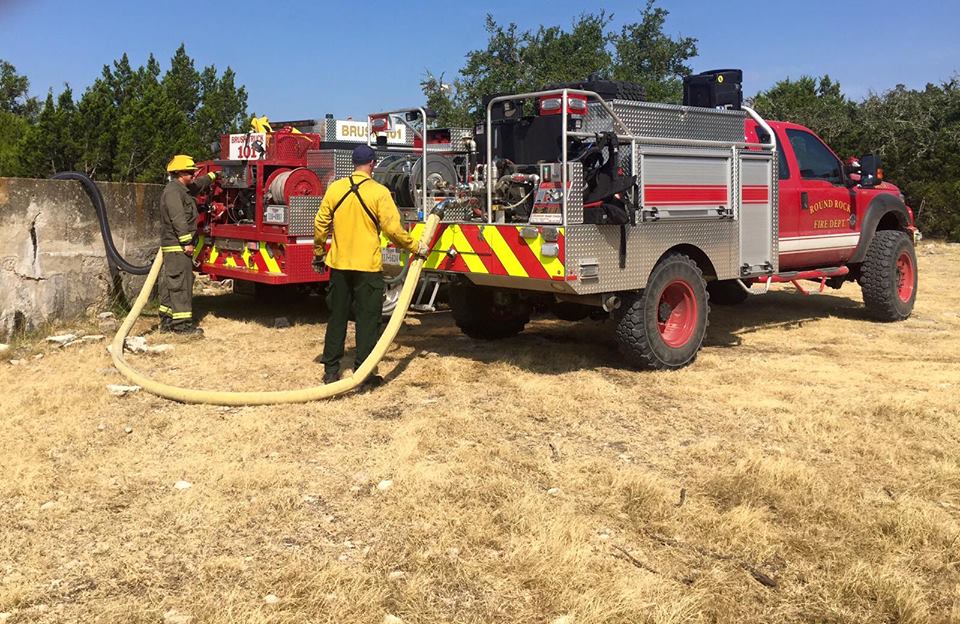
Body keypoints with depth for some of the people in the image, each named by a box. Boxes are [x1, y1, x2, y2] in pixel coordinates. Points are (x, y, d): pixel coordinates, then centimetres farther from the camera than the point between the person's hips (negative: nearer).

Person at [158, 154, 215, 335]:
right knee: (181, 284, -11)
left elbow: (197, 185, 43)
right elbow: (178, 219, -22)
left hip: (178, 247, 11)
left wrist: (212, 175, 54)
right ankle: (182, 323, -11)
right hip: (177, 247, -11)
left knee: (170, 285, 12)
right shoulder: (173, 191, -13)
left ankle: (167, 321, 18)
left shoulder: (183, 189, 19)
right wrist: (187, 242, -25)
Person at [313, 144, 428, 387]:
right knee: (367, 319, 4)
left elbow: (320, 225, 5)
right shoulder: (379, 192, -10)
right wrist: (416, 248, 1)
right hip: (368, 267, -4)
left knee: (337, 317, 13)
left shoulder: (335, 188, 1)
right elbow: (393, 230, -13)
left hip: (339, 265, 4)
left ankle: (331, 370, 17)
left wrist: (319, 254, 19)